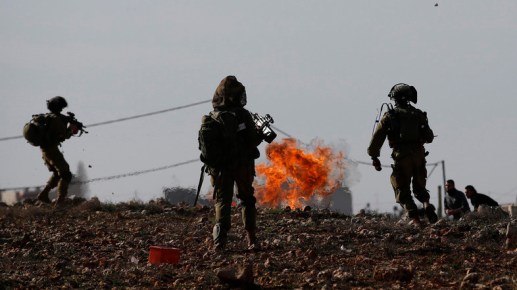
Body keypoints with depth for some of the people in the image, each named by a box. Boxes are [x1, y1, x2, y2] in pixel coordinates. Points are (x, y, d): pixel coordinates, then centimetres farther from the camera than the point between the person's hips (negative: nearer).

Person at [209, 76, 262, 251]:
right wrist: (262, 135, 10)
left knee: (222, 201, 6)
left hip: (220, 166, 2)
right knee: (247, 200, 15)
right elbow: (254, 140, -11)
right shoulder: (242, 115, -11)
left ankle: (219, 241, -13)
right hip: (242, 165, -2)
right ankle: (251, 241, 13)